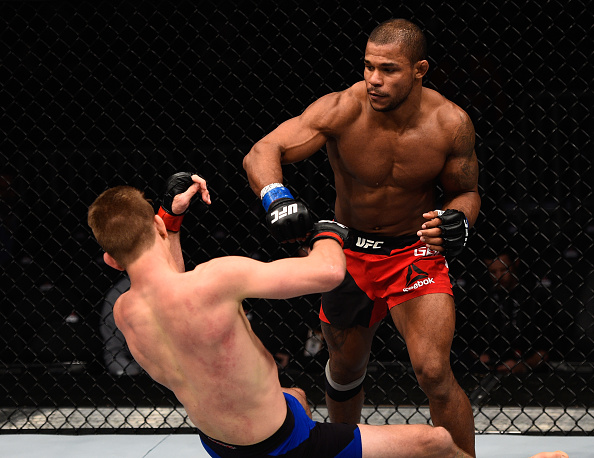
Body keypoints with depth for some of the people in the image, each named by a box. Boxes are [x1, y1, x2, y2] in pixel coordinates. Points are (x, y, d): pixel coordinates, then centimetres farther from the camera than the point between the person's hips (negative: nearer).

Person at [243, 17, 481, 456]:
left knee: (434, 372, -20)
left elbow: (466, 192, -2)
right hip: (350, 252, 1)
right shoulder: (343, 110, -22)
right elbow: (262, 152, -28)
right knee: (345, 370, 20)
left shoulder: (450, 123, -18)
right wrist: (277, 197, -50)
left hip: (417, 252, -1)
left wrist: (458, 220, -26)